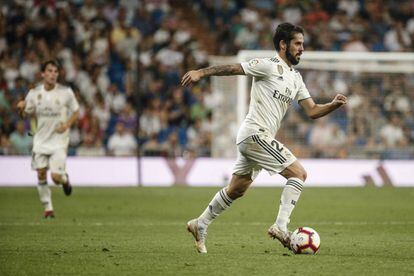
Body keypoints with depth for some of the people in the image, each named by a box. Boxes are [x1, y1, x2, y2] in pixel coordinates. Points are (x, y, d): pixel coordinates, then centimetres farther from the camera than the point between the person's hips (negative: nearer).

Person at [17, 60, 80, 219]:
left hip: (59, 140, -2)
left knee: (56, 177, -13)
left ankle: (65, 179, 24)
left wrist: (67, 124, -14)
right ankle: (47, 208, 15)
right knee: (41, 174, -1)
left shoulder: (66, 92, -7)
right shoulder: (34, 93, -2)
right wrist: (22, 108, -12)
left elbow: (76, 111, 5)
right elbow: (28, 114, 11)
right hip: (41, 139, 2)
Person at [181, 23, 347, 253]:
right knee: (299, 173, -14)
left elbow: (312, 111, 14)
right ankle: (281, 226, -18)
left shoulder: (296, 78, 17)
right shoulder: (269, 66, -9)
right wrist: (201, 72, -20)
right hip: (256, 133, -9)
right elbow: (233, 68, -11)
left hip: (253, 139, 9)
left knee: (237, 189, 18)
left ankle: (200, 225, 28)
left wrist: (334, 105, -3)